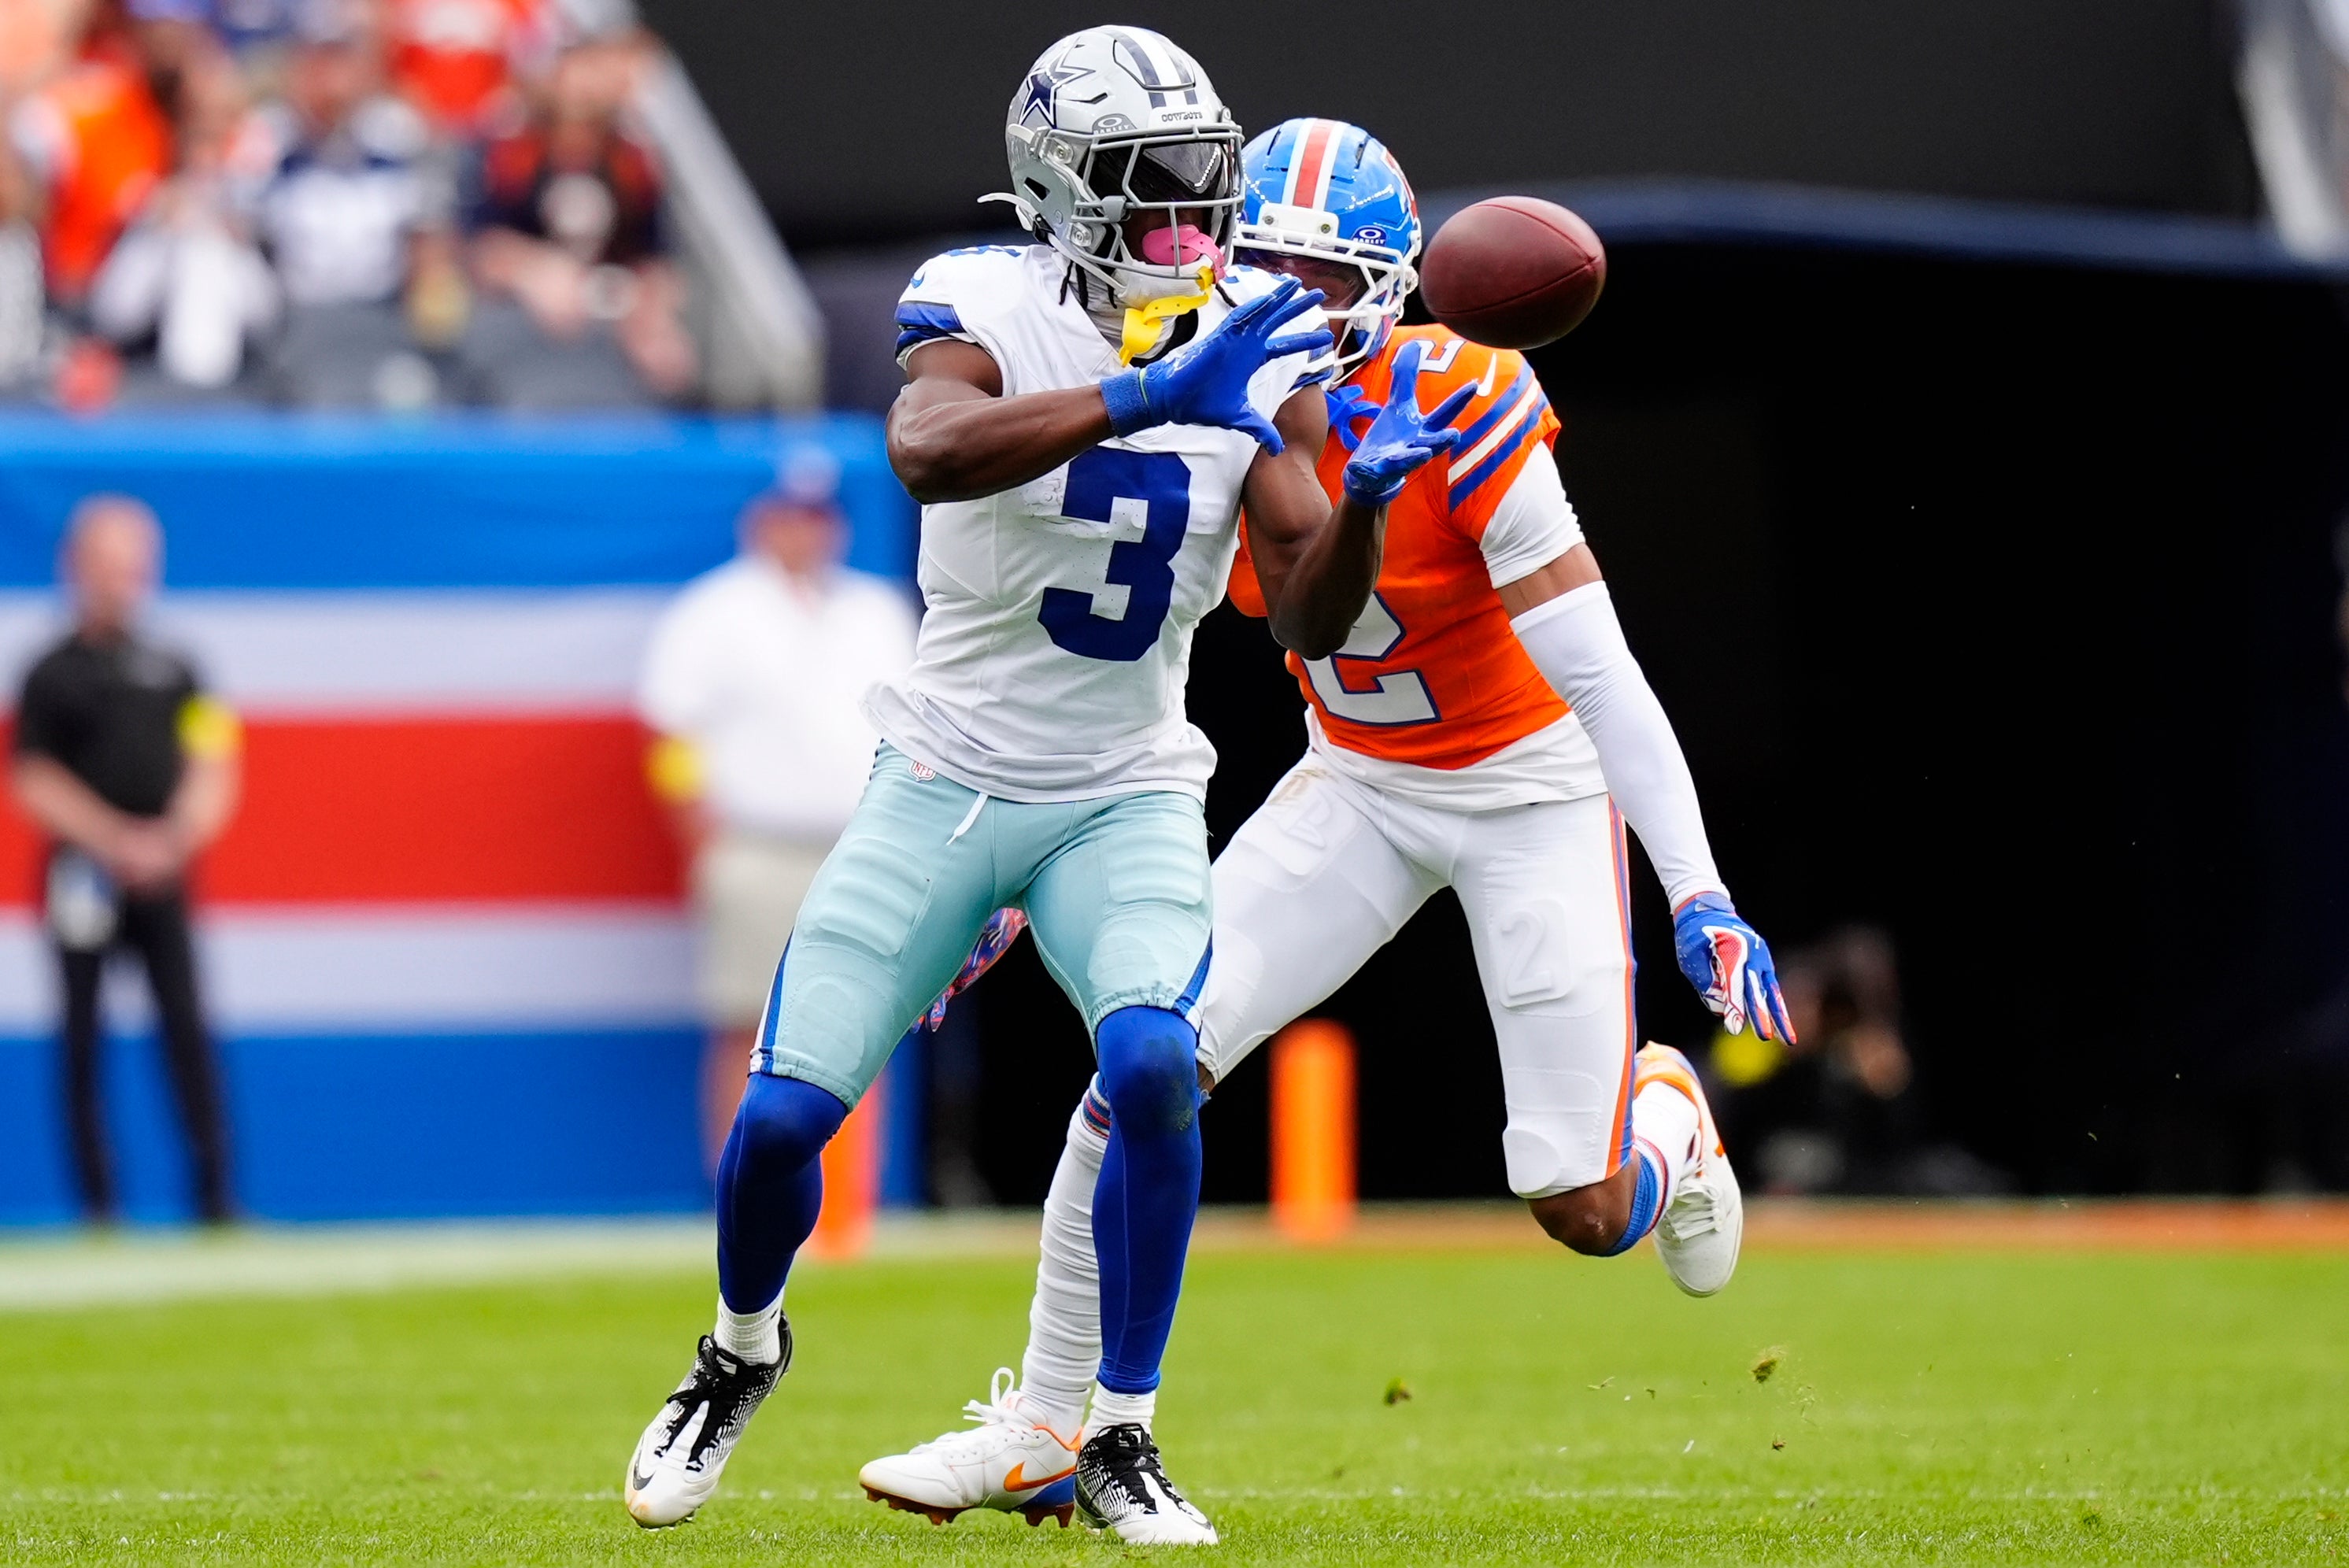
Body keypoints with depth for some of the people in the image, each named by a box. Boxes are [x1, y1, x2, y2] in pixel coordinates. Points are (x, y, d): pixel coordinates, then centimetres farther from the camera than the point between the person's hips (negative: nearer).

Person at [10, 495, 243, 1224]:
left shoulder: (173, 671, 11)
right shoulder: (54, 675, 0)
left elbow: (211, 768, 10)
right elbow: (36, 781, -4)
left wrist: (177, 836, -8)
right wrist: (118, 841, -13)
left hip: (162, 881, 2)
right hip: (85, 878, -2)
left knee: (188, 1029, -5)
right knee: (83, 1039, 1)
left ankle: (214, 1194, -6)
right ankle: (96, 1201, 5)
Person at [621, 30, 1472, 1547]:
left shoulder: (1260, 352, -4)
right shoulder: (987, 306, -14)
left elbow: (1308, 622, -8)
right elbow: (929, 451, -38)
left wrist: (1365, 496, -28)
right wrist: (1145, 397, -46)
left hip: (1126, 804, 1)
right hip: (944, 787, -1)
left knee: (1152, 1067, -26)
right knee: (783, 1118, -6)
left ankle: (1118, 1442, -8)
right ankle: (741, 1351, 29)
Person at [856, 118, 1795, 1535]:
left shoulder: (1458, 420, -26)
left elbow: (1601, 675, -25)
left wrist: (1702, 898, -30)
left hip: (1537, 789, -4)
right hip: (1358, 784, 4)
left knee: (1587, 1213, -8)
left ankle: (1661, 1112, 31)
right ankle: (1044, 1430, -2)